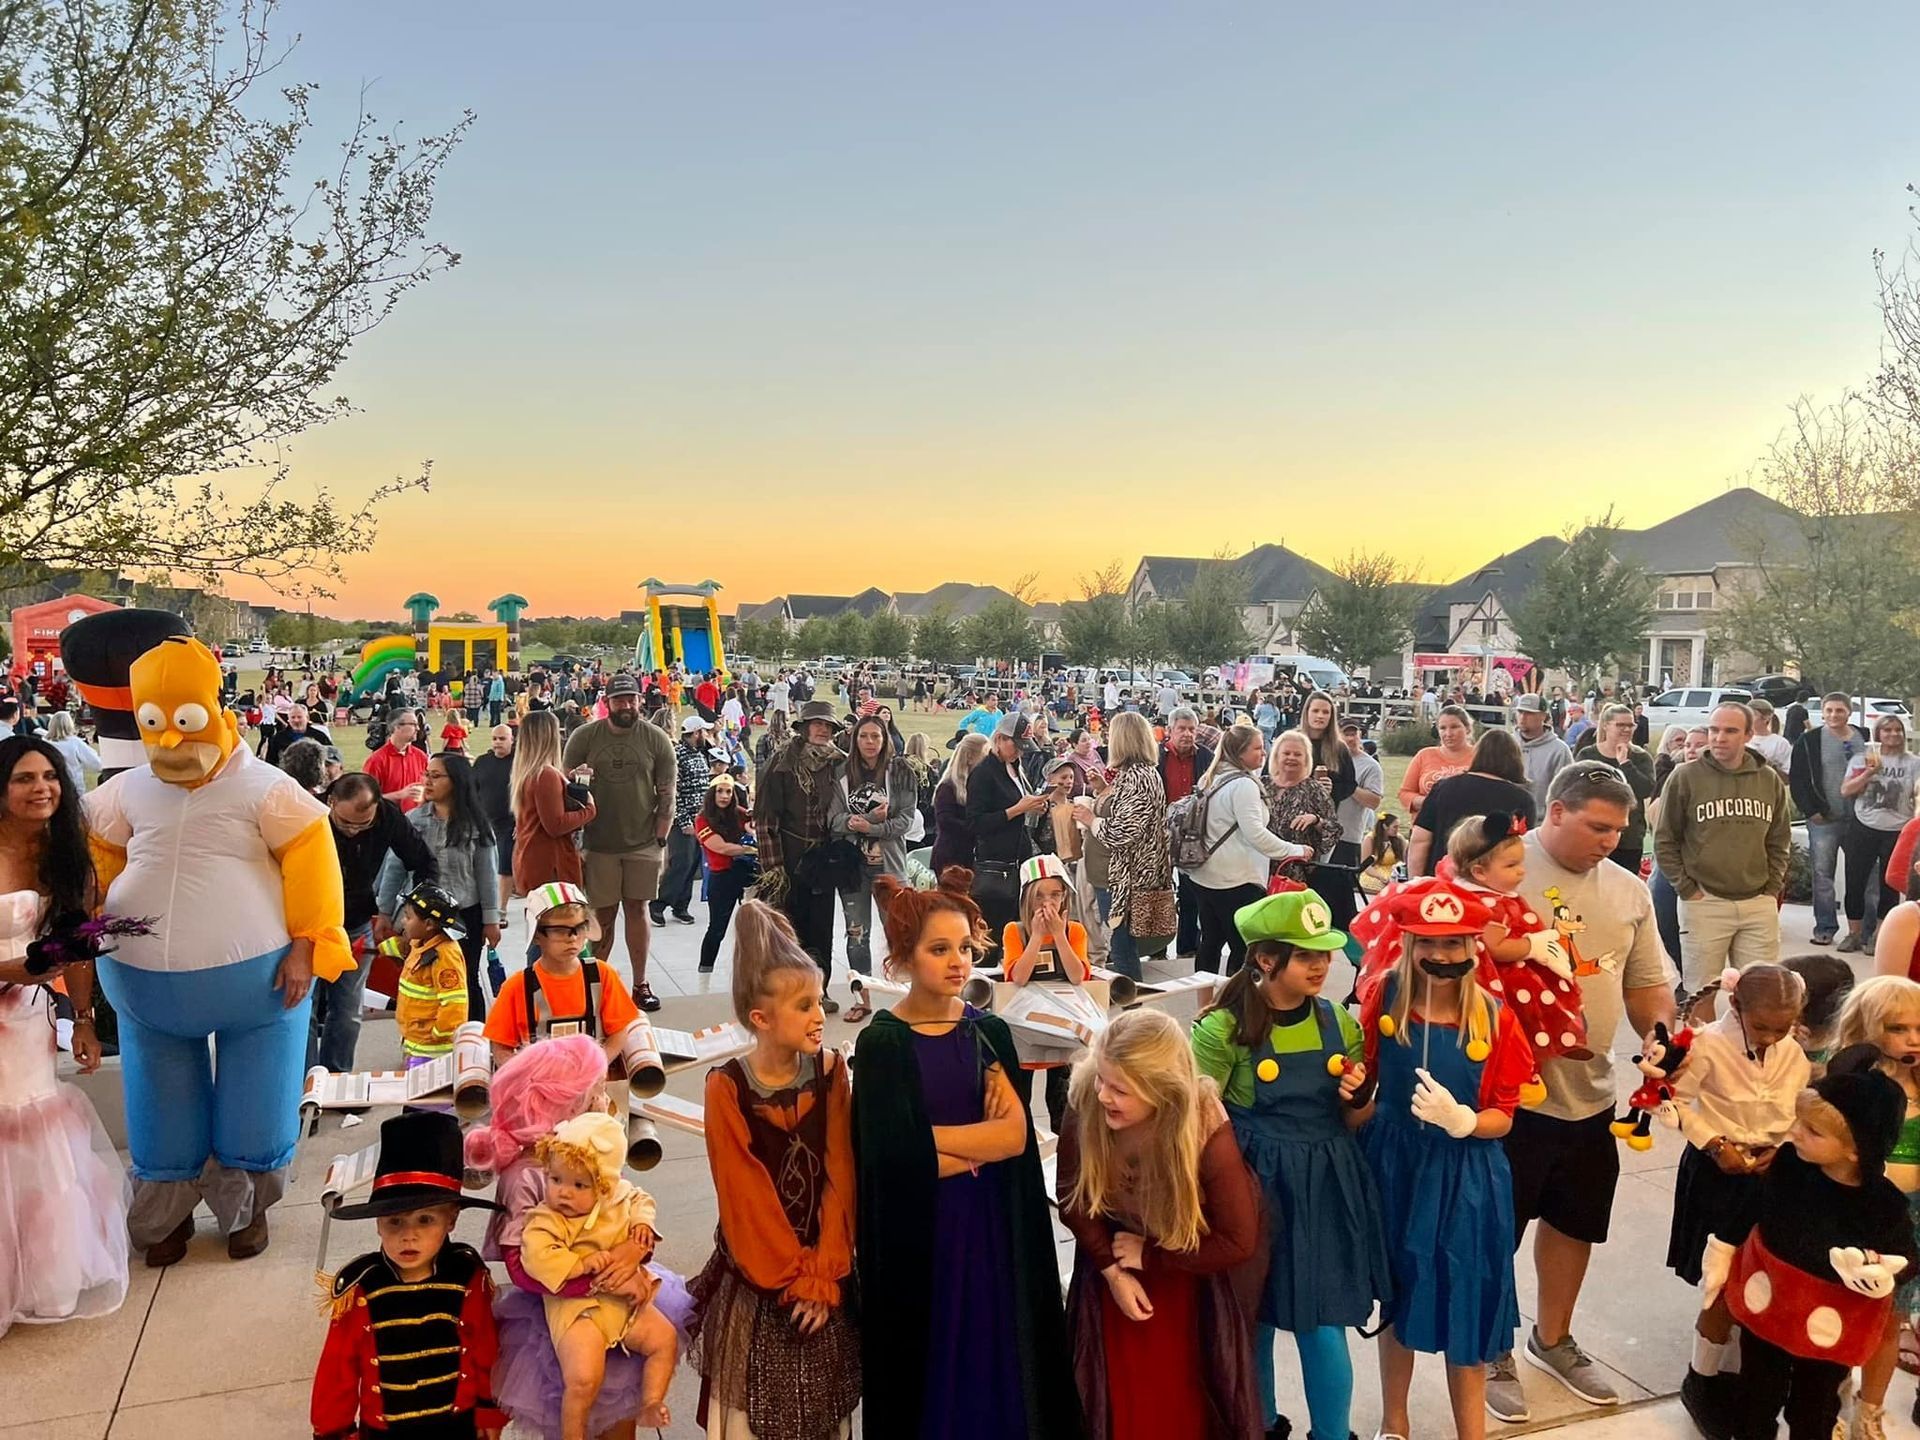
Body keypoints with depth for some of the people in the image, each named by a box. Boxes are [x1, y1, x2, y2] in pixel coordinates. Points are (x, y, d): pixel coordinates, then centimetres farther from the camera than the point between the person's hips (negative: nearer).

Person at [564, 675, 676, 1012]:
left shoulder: (656, 740, -1)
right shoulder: (584, 737, -2)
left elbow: (666, 794, 2)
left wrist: (661, 840, -2)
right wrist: (573, 842, -6)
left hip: (643, 843, 1)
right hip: (599, 844, -1)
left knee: (637, 910, 8)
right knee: (604, 915, 5)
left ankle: (640, 984, 17)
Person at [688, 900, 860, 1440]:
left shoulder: (830, 1071, -7)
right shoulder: (727, 1087, -15)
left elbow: (839, 1178, -7)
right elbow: (745, 1196, -14)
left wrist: (823, 1272, -12)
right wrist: (793, 1278, -12)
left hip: (825, 1270, 3)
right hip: (755, 1276, -3)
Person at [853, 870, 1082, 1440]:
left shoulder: (990, 1032, 1)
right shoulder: (882, 1044, -10)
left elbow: (1016, 1135, -10)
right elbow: (896, 1157, -19)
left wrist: (929, 1136, -14)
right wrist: (979, 1146, -10)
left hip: (991, 1225, 3)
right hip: (918, 1233, -3)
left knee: (995, 1360, 12)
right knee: (930, 1366, 9)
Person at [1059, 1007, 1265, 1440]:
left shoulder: (1207, 1133, -34)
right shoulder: (1084, 1109, -28)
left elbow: (1238, 1241, -23)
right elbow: (1072, 1201, -11)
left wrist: (1148, 1254, -17)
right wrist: (1113, 1271, -16)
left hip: (1189, 1281, -2)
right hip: (1111, 1270, 2)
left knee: (1184, 1398, 13)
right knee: (1118, 1394, 15)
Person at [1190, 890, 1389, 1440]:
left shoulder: (1338, 1021, 0)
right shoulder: (1225, 1028, -15)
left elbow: (1354, 1122, 9)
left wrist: (1358, 1097, -11)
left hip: (1327, 1187, 3)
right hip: (1256, 1186, -2)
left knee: (1323, 1326, 4)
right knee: (1253, 1321, 13)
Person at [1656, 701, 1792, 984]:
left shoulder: (1769, 779, 8)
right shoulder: (1685, 777, -3)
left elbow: (1780, 840, 17)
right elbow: (1664, 841, 1)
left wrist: (1772, 888, 8)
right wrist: (1687, 889, -4)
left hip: (1759, 905, 3)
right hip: (1704, 903, -3)